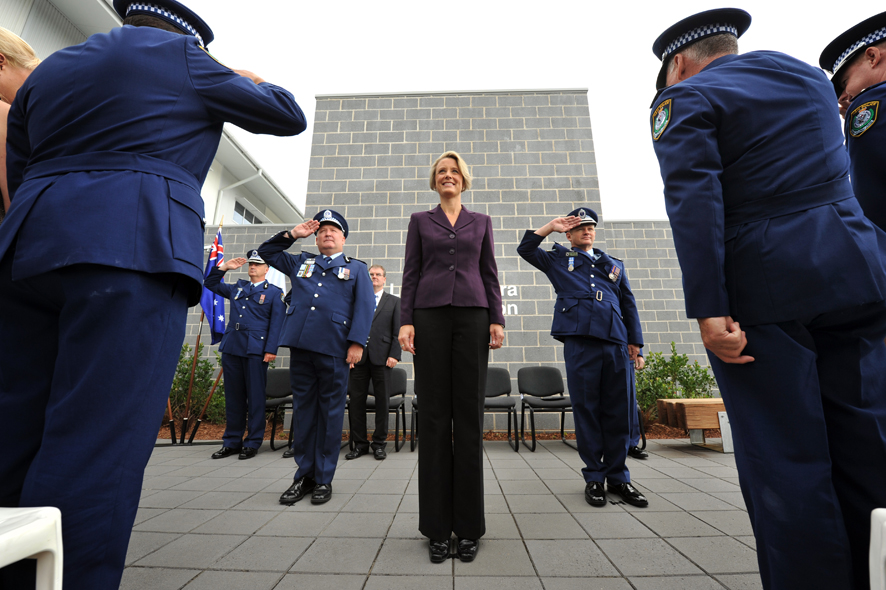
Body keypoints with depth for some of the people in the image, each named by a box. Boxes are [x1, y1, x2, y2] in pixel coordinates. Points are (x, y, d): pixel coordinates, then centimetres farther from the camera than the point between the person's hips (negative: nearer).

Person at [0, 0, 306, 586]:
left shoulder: (47, 70, 29)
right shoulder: (181, 55, 13)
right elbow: (288, 116, 20)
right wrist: (254, 80, 39)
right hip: (131, 255, -6)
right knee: (98, 447, -9)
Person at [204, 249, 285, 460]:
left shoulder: (275, 292, 4)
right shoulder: (237, 288, 18)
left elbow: (276, 323, -3)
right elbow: (210, 284, 30)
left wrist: (271, 349, -12)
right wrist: (224, 267, 15)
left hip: (256, 350, -5)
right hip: (231, 348, 5)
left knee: (255, 397, 1)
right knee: (233, 396, 10)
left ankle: (253, 443, 11)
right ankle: (232, 441, 21)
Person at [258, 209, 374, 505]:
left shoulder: (356, 268, 12)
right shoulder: (300, 262, 22)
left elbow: (364, 307, 0)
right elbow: (266, 251, 31)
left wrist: (356, 342, -11)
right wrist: (292, 234, 19)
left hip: (334, 348, -3)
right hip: (300, 344, 4)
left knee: (330, 411, 4)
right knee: (303, 408, 9)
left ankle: (324, 478, 16)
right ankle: (304, 474, 22)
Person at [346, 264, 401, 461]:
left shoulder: (394, 302, 11)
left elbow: (398, 331, 3)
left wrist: (394, 355, -7)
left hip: (382, 357, -1)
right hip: (358, 357, 2)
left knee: (382, 401, 4)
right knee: (356, 400, 4)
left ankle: (379, 443, 16)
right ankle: (360, 443, 16)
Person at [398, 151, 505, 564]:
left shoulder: (481, 222, 18)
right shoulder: (420, 220, 15)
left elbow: (490, 274, 11)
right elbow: (411, 273, 7)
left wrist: (497, 320, 0)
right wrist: (406, 321, -5)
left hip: (472, 316, 1)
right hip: (430, 316, 0)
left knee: (469, 414, 0)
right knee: (434, 415, 0)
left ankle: (469, 524, 15)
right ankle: (437, 526, 13)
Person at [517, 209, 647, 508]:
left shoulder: (614, 264, 26)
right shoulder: (558, 258, 18)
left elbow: (628, 303, 22)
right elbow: (525, 248, 11)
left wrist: (635, 339, 14)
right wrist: (551, 226, 10)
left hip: (615, 341, 3)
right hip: (579, 340, -3)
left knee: (619, 410, 5)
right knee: (586, 409, 1)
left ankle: (618, 477, 20)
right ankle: (594, 477, 14)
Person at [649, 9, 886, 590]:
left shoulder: (685, 98, -1)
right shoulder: (809, 74, 22)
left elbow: (693, 202, -17)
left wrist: (708, 309, -20)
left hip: (761, 291, -7)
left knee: (784, 460, 0)